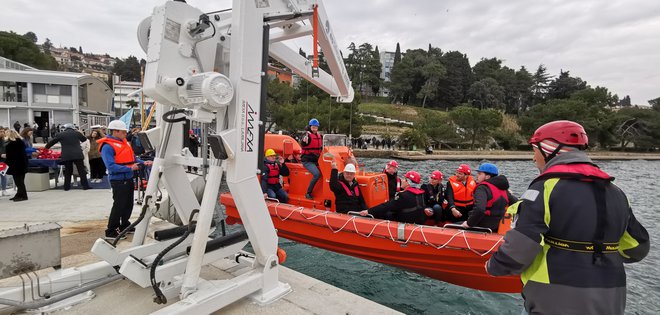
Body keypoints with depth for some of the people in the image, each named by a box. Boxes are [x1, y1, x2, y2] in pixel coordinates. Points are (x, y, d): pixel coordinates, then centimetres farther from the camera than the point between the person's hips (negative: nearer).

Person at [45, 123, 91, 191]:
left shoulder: (60, 134, 8)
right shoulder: (77, 133, 6)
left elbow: (51, 142, 16)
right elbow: (84, 139, 22)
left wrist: (46, 148, 33)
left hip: (66, 156, 2)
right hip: (77, 155, -1)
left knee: (68, 171, 11)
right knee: (81, 170, 1)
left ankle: (66, 187, 15)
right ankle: (85, 186, -1)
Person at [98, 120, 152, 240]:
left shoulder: (124, 142, 9)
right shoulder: (107, 146, -16)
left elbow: (133, 158, 16)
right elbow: (111, 167, -23)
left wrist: (143, 162, -1)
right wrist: (130, 168, -26)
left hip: (128, 179, 9)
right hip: (118, 180, -8)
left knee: (128, 204, 18)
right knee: (119, 206, -2)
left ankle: (124, 226, 34)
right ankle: (111, 232, 11)